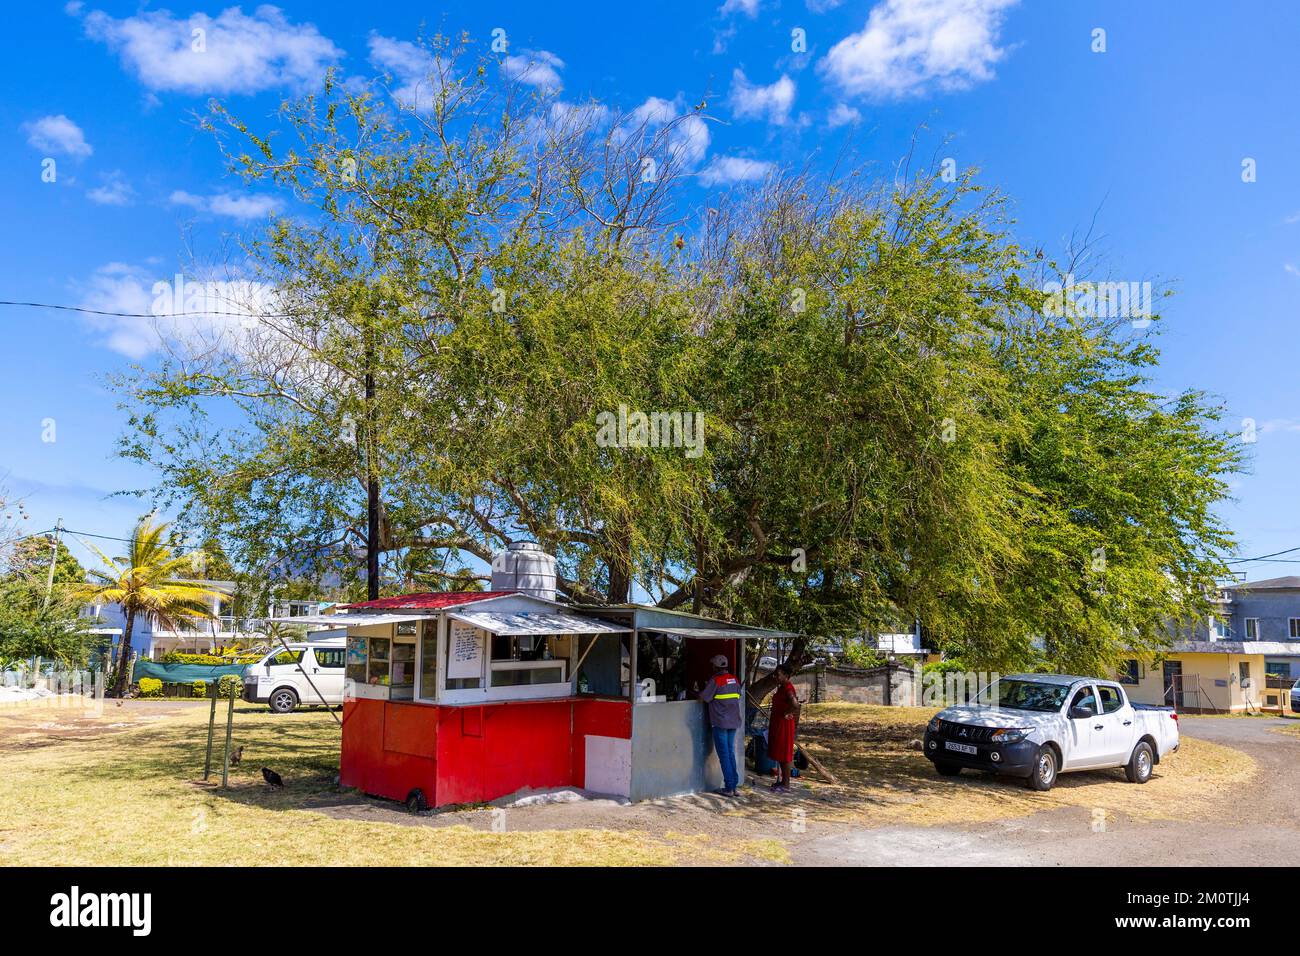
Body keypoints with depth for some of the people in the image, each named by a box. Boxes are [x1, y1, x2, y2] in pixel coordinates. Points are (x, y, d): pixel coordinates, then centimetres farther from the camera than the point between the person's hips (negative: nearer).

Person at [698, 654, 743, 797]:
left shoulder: (715, 680, -12)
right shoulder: (734, 679, 7)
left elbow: (704, 698, -11)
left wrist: (704, 688, 11)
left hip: (720, 722, -6)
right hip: (734, 721, 6)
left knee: (724, 754, -1)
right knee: (731, 753, 14)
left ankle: (729, 788, -1)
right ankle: (734, 784, 14)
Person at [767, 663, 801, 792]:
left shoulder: (788, 688, -21)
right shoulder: (781, 687, 10)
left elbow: (795, 705, -37)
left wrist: (786, 714, -22)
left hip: (784, 724, -10)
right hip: (777, 724, 10)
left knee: (784, 754, -1)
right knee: (779, 754, 16)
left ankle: (786, 784, 7)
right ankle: (783, 780, 25)